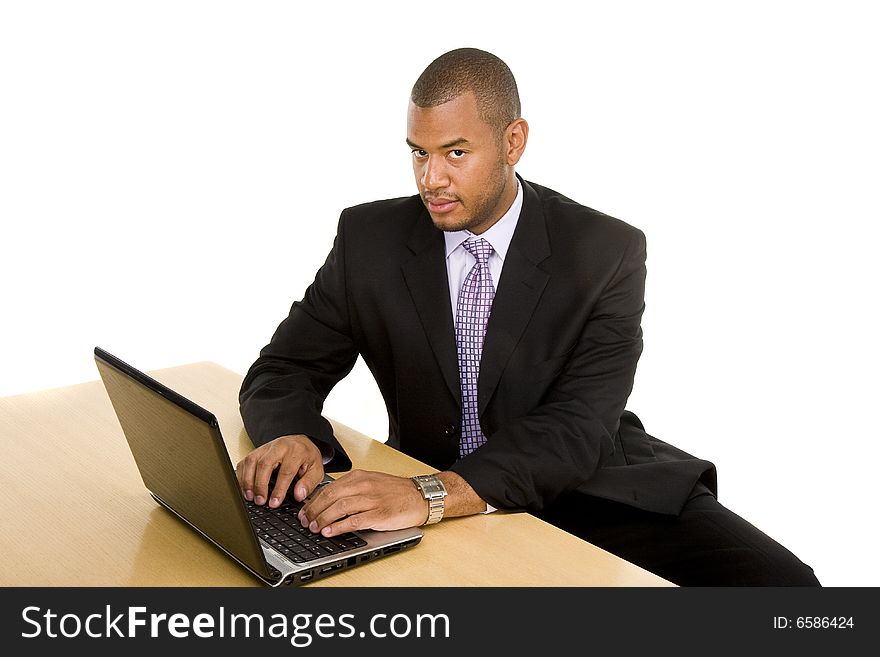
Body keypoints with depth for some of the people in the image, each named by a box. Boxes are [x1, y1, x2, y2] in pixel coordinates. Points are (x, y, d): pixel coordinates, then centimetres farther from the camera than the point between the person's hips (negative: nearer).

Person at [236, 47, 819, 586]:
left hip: (589, 497, -2)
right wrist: (294, 437, -23)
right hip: (426, 515, 3)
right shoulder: (369, 238, -1)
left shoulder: (606, 252, -10)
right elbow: (283, 371, 3)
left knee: (781, 585, -23)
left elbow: (578, 428, -20)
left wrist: (433, 495, -37)